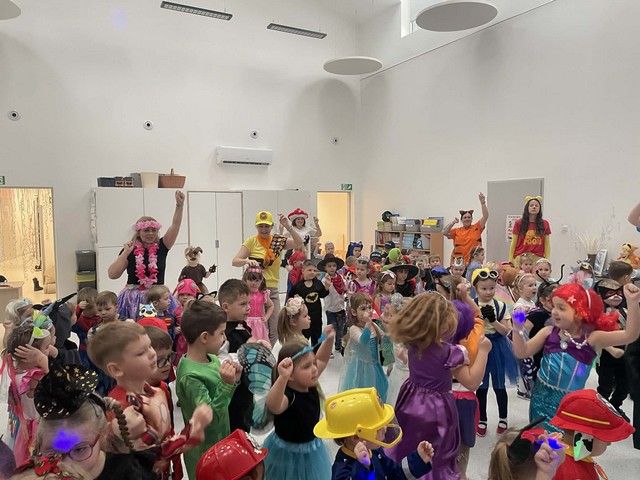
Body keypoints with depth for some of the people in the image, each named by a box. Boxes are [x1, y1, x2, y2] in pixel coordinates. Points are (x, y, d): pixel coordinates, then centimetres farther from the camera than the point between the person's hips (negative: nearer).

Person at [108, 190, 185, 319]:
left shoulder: (161, 247, 4)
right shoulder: (130, 250, 1)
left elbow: (175, 225, -7)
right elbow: (112, 275, -5)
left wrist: (180, 205, -20)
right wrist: (125, 253, -12)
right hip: (134, 297, -1)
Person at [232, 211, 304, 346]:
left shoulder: (278, 241, 6)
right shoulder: (252, 241, -2)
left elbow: (299, 244, -7)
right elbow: (235, 261, -7)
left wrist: (288, 227, -17)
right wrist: (247, 261, -27)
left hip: (272, 290, 4)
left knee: (274, 330, 8)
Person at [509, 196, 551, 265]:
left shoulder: (545, 224, 9)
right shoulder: (519, 223, 5)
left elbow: (547, 244, 10)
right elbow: (513, 244, 5)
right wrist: (510, 261, 0)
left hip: (538, 259, 1)